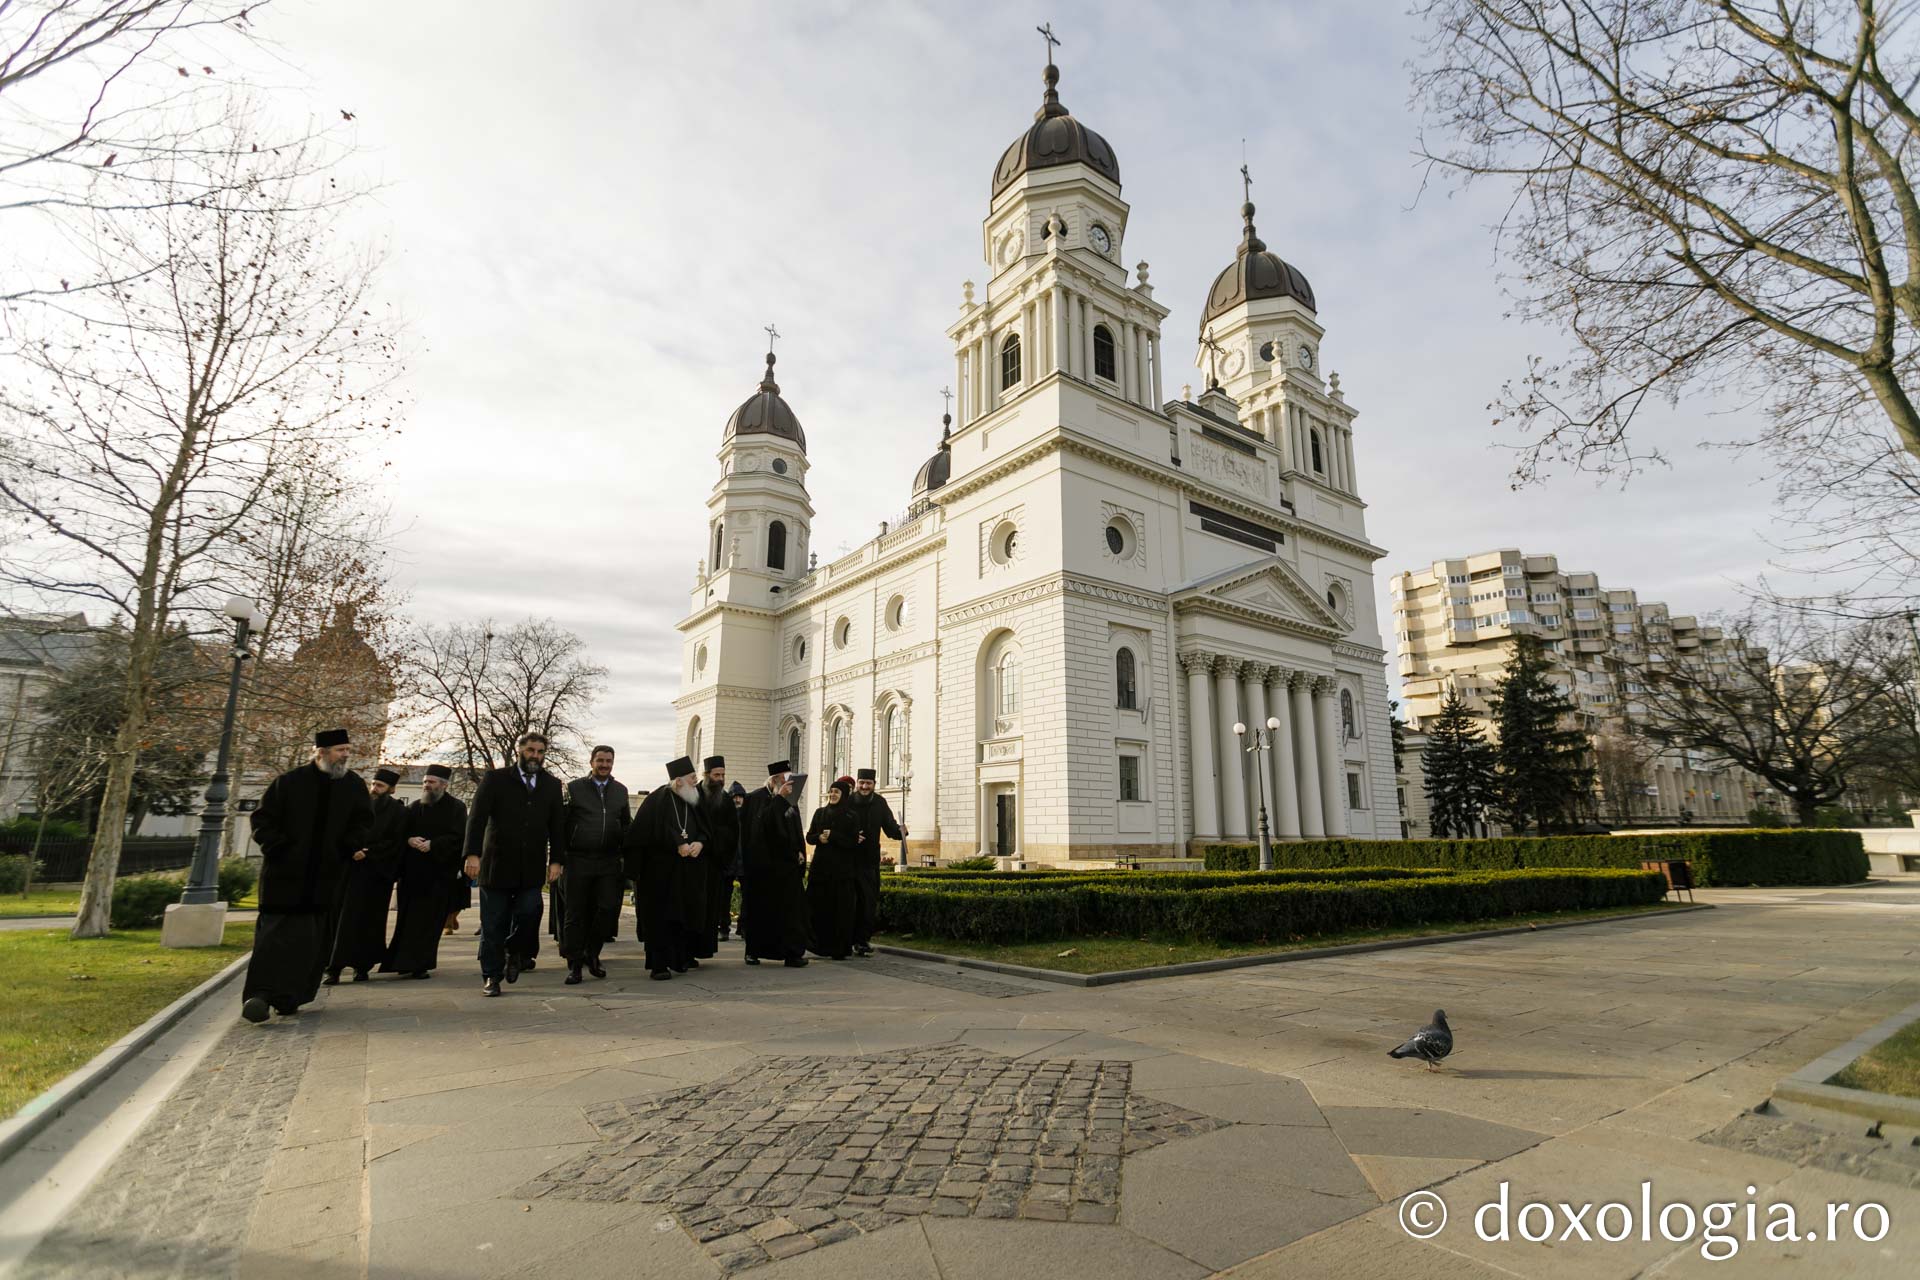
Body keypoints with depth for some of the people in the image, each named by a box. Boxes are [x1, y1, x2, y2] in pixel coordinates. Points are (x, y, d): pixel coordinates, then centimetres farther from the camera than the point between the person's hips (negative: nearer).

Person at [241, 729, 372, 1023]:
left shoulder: (354, 786, 4)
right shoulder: (289, 782, -3)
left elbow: (363, 822, 10)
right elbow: (262, 819, 1)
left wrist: (350, 847, -6)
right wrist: (279, 848, -11)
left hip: (326, 876, 3)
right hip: (284, 872, -2)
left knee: (312, 939, 4)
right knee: (278, 932, -8)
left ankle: (288, 998, 13)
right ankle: (259, 994, -7)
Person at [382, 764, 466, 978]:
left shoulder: (455, 807, -1)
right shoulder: (414, 807, 12)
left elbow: (459, 836, -8)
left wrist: (433, 844, -18)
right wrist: (409, 840, -11)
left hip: (440, 872, -4)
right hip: (412, 872, 4)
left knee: (428, 920, -3)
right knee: (408, 919, 6)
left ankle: (419, 964, 2)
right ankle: (406, 962, 17)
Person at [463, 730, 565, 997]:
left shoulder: (552, 785, 9)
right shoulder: (494, 779, 1)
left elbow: (558, 825, 8)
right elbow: (477, 818, -7)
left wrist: (556, 860, -1)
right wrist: (472, 854, -18)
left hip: (532, 868, 2)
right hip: (497, 865, -2)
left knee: (528, 914, -6)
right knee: (493, 924, 4)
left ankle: (515, 953, 23)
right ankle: (491, 976, 17)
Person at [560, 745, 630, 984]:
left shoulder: (620, 790, 12)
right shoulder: (574, 788, 1)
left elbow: (626, 823, 20)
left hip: (609, 862, 3)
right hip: (578, 861, -2)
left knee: (609, 908, -5)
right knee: (575, 914, 4)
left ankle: (591, 954, 17)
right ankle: (574, 965, 14)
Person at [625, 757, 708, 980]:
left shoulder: (693, 802, 11)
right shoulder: (657, 801, -9)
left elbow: (704, 829, 12)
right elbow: (658, 831, -18)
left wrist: (699, 843, -9)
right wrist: (678, 845, -20)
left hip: (686, 874, 6)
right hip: (659, 871, -6)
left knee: (683, 915, 10)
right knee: (659, 918, -3)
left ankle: (679, 959, 24)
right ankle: (658, 965, 4)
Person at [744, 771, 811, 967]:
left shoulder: (791, 801, 11)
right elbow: (764, 821, -26)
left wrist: (800, 852, 3)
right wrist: (779, 797, -26)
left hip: (788, 863, 5)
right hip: (765, 863, -5)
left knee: (791, 907, 2)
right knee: (761, 907, 3)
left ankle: (792, 953, 5)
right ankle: (753, 951, 15)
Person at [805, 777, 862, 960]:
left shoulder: (851, 816, 0)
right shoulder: (820, 812, 11)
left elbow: (853, 842, -8)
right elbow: (809, 837, 7)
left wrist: (832, 836, -13)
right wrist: (819, 837, -13)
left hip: (843, 869, -3)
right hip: (820, 867, 3)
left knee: (841, 909, -3)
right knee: (818, 908, 1)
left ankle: (840, 949, 3)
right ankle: (821, 945, 12)